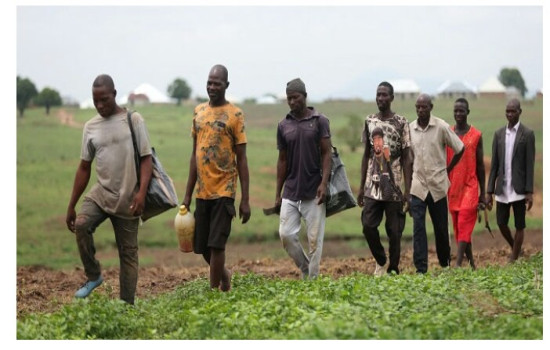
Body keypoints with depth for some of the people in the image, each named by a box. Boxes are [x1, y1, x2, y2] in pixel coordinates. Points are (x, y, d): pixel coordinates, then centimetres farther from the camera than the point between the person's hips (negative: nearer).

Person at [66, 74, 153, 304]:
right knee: (81, 224, -24)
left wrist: (142, 192, -21)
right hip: (101, 192, 3)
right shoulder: (91, 127, 9)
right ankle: (93, 276, -6)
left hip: (127, 198, -3)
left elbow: (146, 159, -6)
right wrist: (71, 206, 11)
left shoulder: (133, 120, -3)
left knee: (128, 252, 0)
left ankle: (127, 304, 7)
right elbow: (84, 168, 13)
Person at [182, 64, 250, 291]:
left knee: (216, 244, -8)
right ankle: (224, 275, 34)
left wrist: (245, 200, -8)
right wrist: (188, 194, 12)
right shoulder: (199, 112, 11)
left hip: (224, 190, -5)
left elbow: (242, 159, -4)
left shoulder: (235, 115, -4)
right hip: (202, 191, 5)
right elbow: (194, 154, 15)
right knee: (201, 246, 9)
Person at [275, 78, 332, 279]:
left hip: (313, 192, -4)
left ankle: (313, 279, 4)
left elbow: (326, 153, -4)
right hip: (291, 192, 4)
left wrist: (324, 183, -17)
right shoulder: (283, 125, 9)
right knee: (286, 234, -2)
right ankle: (305, 269, 17)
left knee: (314, 238, -2)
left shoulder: (319, 121, -1)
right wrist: (278, 193, 11)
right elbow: (282, 160, 13)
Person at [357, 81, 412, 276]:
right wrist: (361, 187, 10)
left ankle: (393, 270, 12)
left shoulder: (401, 123, -1)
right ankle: (380, 261, 16)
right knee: (368, 225, -7)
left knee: (394, 231, 1)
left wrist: (407, 190, -8)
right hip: (372, 187, 3)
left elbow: (406, 158, -2)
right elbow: (366, 155, 14)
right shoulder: (369, 121, 9)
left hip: (394, 188, -3)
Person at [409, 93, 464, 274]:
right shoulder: (410, 128, 1)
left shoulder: (441, 127, -6)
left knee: (441, 227, 9)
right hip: (417, 185, 1)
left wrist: (448, 169, 5)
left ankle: (445, 262, 29)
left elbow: (460, 149, 3)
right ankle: (421, 269, -8)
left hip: (438, 185, -1)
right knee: (418, 227, -7)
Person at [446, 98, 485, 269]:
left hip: (470, 187, -3)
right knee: (458, 228, 7)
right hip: (452, 189, 3)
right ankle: (471, 263, 18)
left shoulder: (476, 135, 1)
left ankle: (458, 264, -18)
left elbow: (480, 166, 4)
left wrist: (483, 194, 2)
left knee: (464, 225, -12)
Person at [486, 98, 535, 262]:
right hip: (502, 188, 4)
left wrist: (529, 192, -11)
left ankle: (513, 260, 6)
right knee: (501, 223, 6)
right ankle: (515, 249, 31)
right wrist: (489, 191, 5)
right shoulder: (499, 134, 8)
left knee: (519, 226, 1)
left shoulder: (527, 134, -3)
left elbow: (530, 165, -6)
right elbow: (494, 164, 8)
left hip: (518, 189, -4)